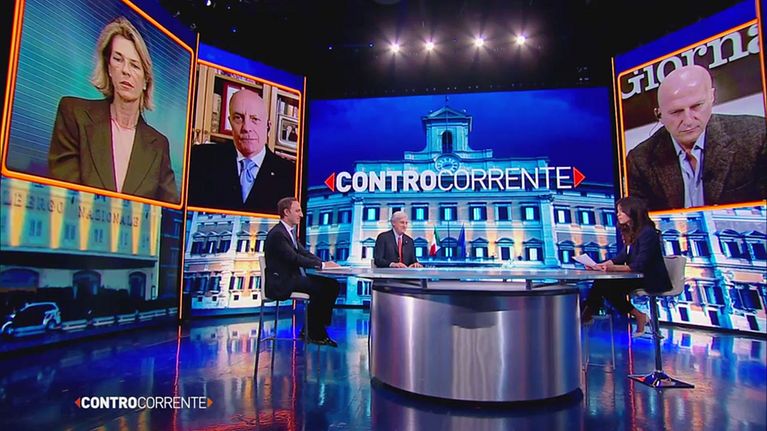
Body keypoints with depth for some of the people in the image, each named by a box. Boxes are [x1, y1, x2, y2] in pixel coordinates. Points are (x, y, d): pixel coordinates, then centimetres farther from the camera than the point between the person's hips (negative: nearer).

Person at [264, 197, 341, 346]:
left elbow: (304, 253, 12)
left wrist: (325, 263, -4)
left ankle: (316, 330, 4)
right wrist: (322, 265, -21)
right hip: (281, 283, -10)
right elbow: (295, 258, -24)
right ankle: (314, 334, -6)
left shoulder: (290, 231, 16)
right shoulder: (277, 233, -16)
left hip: (293, 278, 10)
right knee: (319, 288, -24)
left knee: (332, 285, -2)